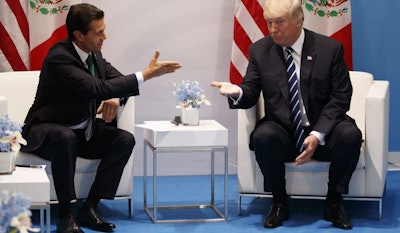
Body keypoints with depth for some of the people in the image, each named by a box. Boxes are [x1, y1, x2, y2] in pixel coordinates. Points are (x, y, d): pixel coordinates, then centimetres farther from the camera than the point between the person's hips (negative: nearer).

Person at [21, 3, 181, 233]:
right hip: (47, 131, -8)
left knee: (125, 140, -14)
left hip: (82, 131, 8)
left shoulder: (93, 52, -1)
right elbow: (98, 89, -34)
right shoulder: (59, 58, -26)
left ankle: (90, 207, -12)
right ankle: (66, 214, -27)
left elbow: (117, 79, 10)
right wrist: (146, 74, -34)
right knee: (66, 138, -40)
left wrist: (116, 97, -16)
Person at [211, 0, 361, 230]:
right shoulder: (260, 50, 2)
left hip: (322, 133, 0)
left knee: (350, 134, -32)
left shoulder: (330, 48, -4)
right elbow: (251, 93, 1)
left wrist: (317, 135, -19)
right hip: (282, 132, 1)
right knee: (262, 136, -33)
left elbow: (340, 98, -5)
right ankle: (279, 201, -10)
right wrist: (237, 92, -25)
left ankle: (334, 202, -10)